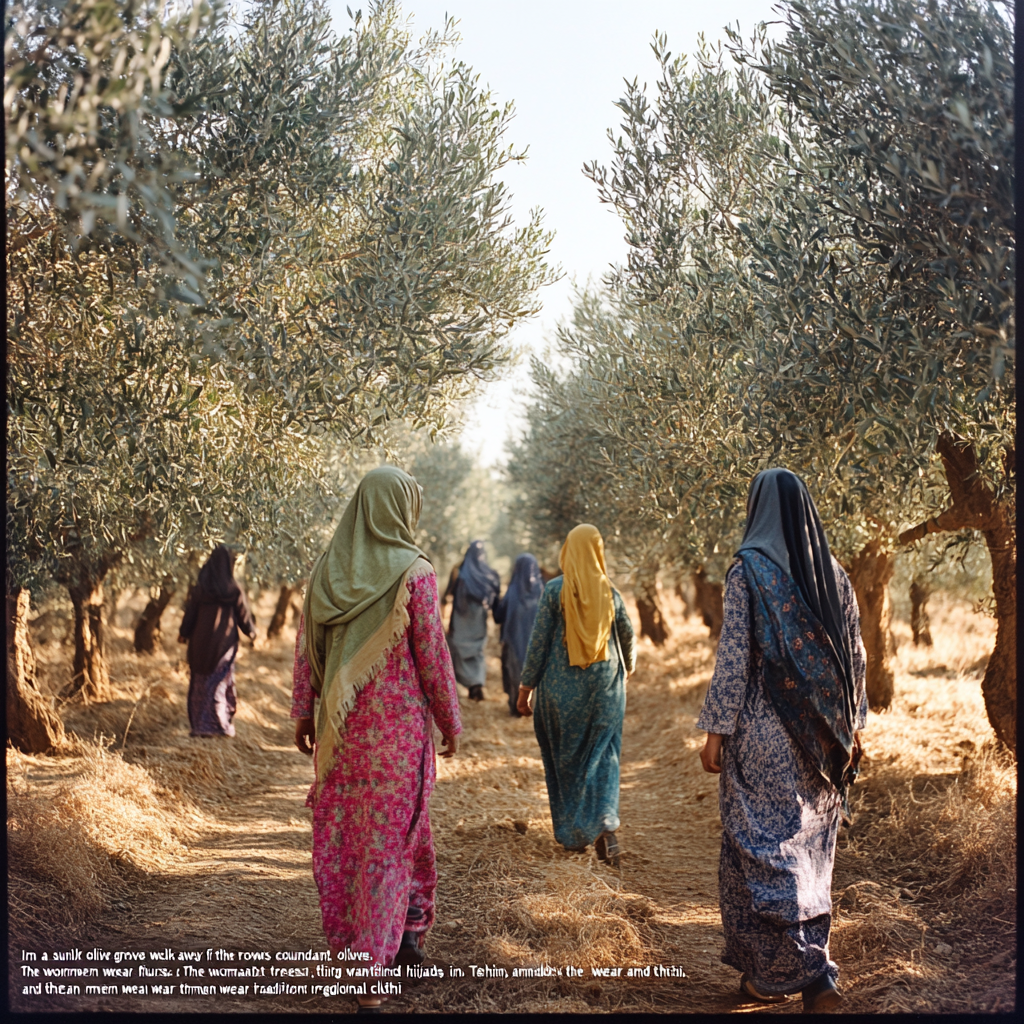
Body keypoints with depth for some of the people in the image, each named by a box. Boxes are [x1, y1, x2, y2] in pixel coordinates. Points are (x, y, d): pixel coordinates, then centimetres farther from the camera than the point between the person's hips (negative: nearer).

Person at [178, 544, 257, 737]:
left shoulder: (199, 588, -6)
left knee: (200, 683, 10)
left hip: (201, 642, 1)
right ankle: (220, 724, 9)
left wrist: (183, 634, 15)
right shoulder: (234, 590, -8)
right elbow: (244, 615, 0)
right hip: (225, 642, -1)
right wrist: (252, 634, 17)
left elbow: (190, 614, -1)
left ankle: (200, 724, 10)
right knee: (221, 683, 8)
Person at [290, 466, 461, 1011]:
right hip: (398, 721, -4)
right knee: (391, 833, 5)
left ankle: (348, 946, 25)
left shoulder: (327, 568, 3)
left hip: (339, 722, 4)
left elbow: (306, 645, 5)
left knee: (339, 829, 14)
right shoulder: (414, 572, -11)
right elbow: (432, 653, -9)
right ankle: (393, 945, 7)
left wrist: (303, 713, 13)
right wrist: (450, 722, 1)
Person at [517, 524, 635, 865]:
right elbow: (628, 636, 13)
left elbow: (539, 640, -8)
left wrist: (526, 688, 0)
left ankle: (573, 835, 19)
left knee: (564, 757, 12)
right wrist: (626, 669, 33)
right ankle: (605, 823, -15)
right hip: (603, 685, 2)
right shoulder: (609, 592, 0)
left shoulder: (555, 590, -9)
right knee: (602, 754, 5)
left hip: (561, 686, -2)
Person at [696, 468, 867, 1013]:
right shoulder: (834, 574, 6)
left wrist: (716, 731, -9)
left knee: (759, 847, 3)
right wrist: (853, 727, 18)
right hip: (819, 740, 6)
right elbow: (854, 657, 10)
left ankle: (774, 973, -2)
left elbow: (733, 655, -14)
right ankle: (811, 969, 25)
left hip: (762, 731, -6)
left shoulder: (748, 569, -11)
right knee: (808, 848, 16)